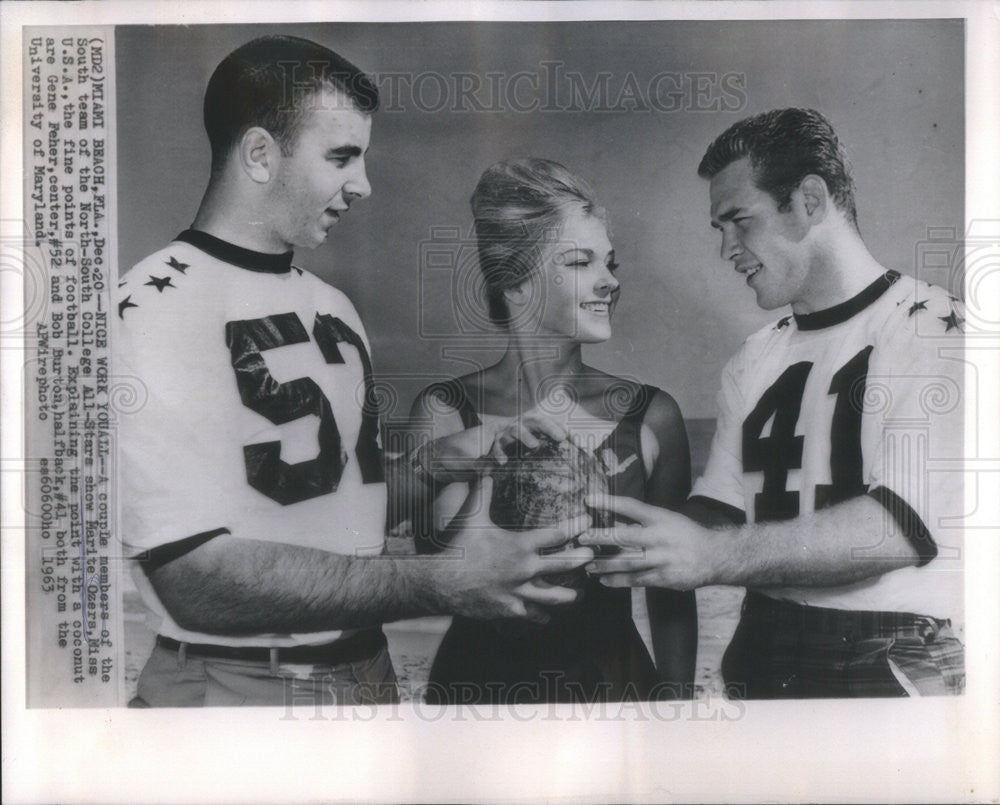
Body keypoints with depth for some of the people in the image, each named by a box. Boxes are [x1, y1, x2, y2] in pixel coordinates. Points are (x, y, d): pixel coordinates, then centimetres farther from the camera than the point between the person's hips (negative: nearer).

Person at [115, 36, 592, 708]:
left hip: (368, 671, 7)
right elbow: (198, 578, -23)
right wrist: (444, 584, -23)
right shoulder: (160, 307, -15)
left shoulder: (333, 309, 10)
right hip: (235, 684, -7)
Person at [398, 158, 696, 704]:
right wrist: (468, 473, -27)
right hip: (479, 682, 0)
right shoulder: (443, 410, -9)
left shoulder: (651, 417, -9)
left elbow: (670, 596, -1)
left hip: (611, 681, 0)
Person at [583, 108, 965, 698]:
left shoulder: (933, 330, -11)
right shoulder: (754, 362, 9)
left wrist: (712, 555, -30)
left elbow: (906, 522, -24)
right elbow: (719, 510, 6)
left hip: (896, 670, -5)